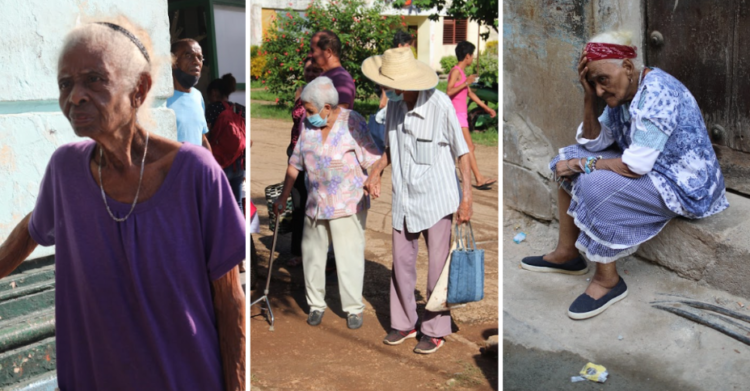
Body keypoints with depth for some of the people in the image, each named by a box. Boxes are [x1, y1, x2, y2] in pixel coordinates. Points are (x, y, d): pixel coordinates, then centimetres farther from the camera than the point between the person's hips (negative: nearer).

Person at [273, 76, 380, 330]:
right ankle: (316, 304, 25)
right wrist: (283, 197, 18)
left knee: (349, 256, -1)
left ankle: (354, 308, 14)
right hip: (315, 204, 5)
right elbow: (295, 163, 13)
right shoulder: (308, 125, 5)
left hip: (348, 204, -5)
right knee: (312, 254, 10)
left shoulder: (352, 123, -10)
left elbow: (373, 161, -10)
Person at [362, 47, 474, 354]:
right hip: (404, 197, 5)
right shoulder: (394, 104, 2)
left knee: (438, 265, 4)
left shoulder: (440, 104, -15)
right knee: (402, 261, 10)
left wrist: (467, 195, -13)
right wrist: (376, 171, -1)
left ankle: (436, 330, 18)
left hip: (437, 196, -5)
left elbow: (462, 151, -9)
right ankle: (403, 323, 26)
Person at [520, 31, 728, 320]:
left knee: (595, 187, -29)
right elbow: (594, 143, 2)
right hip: (650, 167, 10)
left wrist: (583, 164, -19)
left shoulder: (656, 93, -26)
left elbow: (636, 165, -30)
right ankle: (567, 253, 9)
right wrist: (589, 97, -10)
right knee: (569, 161, 5)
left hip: (685, 185, -10)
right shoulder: (622, 92, 2)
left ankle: (607, 280, -13)